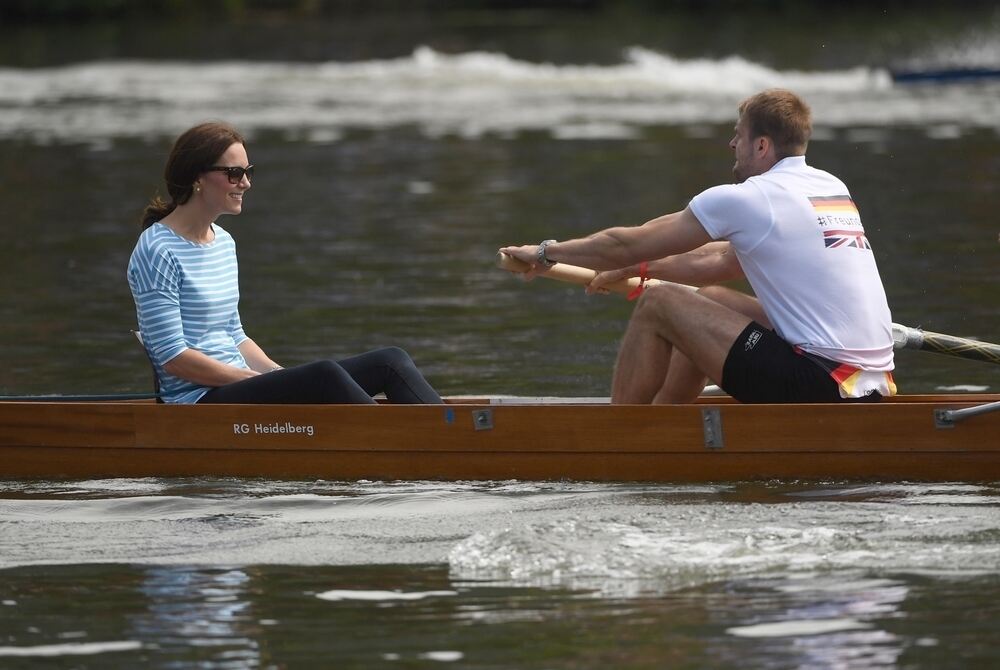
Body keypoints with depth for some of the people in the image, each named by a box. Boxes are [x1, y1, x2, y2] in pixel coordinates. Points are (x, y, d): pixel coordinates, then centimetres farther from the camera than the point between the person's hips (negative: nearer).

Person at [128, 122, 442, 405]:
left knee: (391, 361, -5)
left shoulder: (224, 242, 18)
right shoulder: (157, 252, -10)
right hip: (200, 401, -9)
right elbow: (172, 356, -15)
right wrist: (258, 380, -14)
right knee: (324, 377, -33)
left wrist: (276, 373, 4)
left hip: (238, 386, 9)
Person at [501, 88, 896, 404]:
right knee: (709, 300, 26)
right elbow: (724, 261, 28)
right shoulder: (831, 188, 16)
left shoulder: (745, 199, -8)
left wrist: (547, 253, 17)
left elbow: (627, 244, 2)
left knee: (657, 304, 1)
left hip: (819, 388, -9)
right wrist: (639, 269, 33)